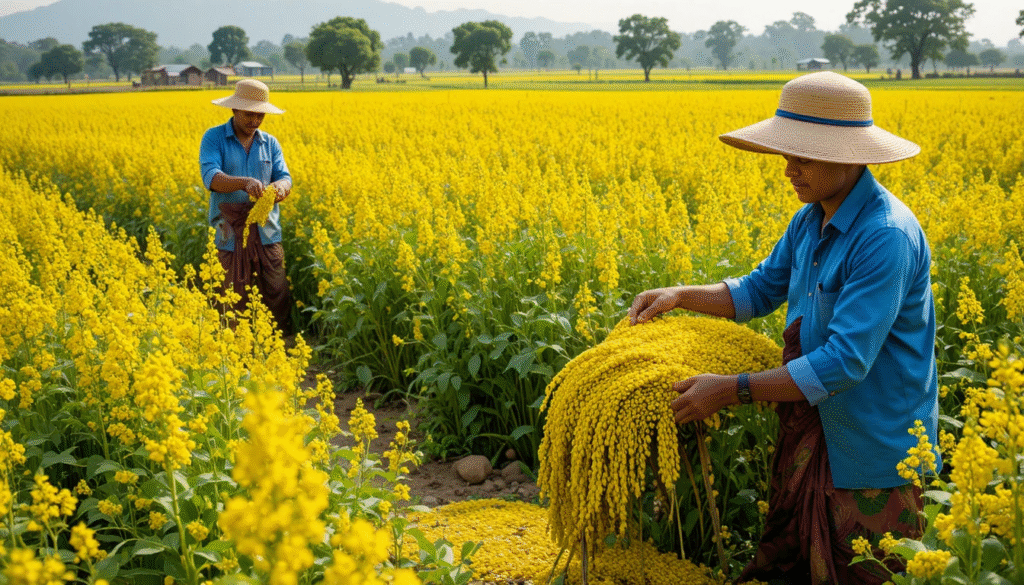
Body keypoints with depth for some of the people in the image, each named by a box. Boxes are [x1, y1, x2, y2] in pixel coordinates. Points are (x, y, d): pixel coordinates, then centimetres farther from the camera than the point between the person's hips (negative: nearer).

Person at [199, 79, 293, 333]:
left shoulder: (270, 143, 11)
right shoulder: (213, 138, -1)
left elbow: (284, 178, 3)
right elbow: (210, 177, -16)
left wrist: (280, 188, -23)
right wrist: (245, 182, -34)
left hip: (267, 233, 3)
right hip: (231, 235, -3)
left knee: (278, 297, 2)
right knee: (236, 302, 4)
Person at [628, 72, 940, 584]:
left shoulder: (887, 236, -27)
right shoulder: (810, 220, 2)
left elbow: (846, 361, -31)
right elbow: (760, 290, 16)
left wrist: (731, 390, -28)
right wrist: (678, 296, 1)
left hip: (875, 452, -8)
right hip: (812, 430, 8)